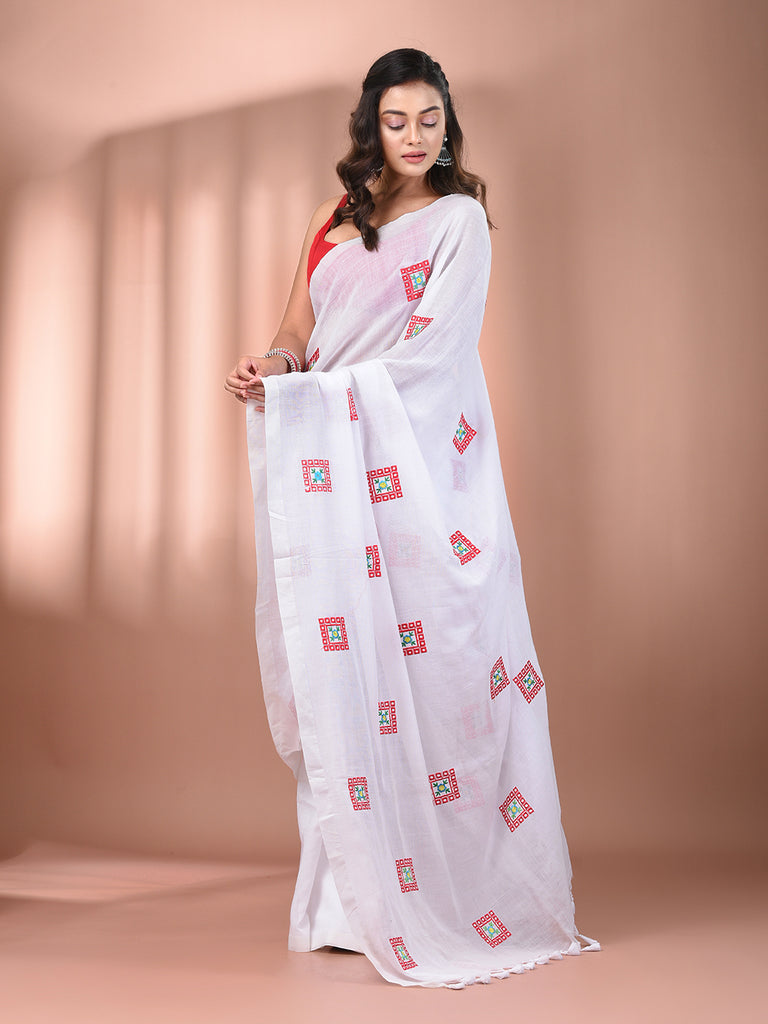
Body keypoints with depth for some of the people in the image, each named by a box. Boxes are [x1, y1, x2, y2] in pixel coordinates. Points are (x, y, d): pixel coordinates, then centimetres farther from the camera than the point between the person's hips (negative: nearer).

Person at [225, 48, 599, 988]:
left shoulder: (459, 217, 5)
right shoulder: (335, 222, 20)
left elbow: (430, 347, -7)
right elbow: (300, 330, 14)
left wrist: (319, 387, -13)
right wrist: (274, 364, -9)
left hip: (423, 461, -4)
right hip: (336, 466, 4)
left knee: (429, 657, -7)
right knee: (344, 661, 0)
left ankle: (464, 889, 4)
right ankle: (360, 896, 8)